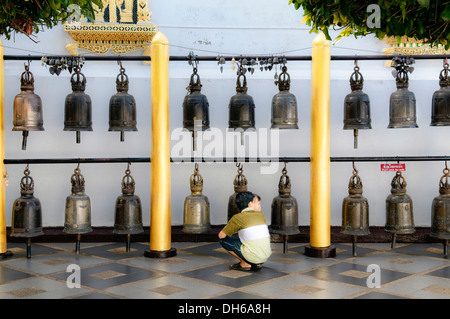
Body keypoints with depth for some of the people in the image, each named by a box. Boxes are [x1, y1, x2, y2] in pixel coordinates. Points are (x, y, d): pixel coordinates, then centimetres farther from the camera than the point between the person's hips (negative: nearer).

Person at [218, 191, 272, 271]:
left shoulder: (238, 217, -1)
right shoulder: (260, 215, 12)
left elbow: (221, 235, 2)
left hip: (252, 257, -6)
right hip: (266, 256, 6)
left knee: (223, 239, 7)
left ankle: (245, 264, 5)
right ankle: (258, 263, 15)